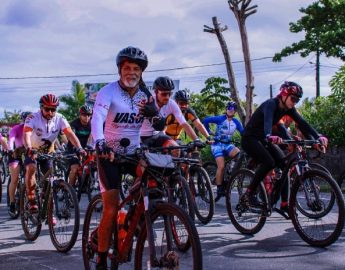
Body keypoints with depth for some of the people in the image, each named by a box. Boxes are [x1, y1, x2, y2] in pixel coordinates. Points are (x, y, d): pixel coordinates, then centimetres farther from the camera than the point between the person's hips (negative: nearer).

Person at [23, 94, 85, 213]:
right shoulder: (32, 118, -23)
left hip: (48, 152, 3)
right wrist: (29, 149, -57)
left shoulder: (60, 119, -16)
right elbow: (27, 134, -38)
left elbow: (70, 134, -26)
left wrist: (79, 148, -42)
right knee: (31, 168, -30)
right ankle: (31, 200, -18)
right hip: (32, 151, -2)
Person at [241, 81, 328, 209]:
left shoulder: (288, 108, -2)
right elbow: (267, 121, -45)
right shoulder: (270, 104, -25)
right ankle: (249, 194, -16)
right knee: (268, 162, -28)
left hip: (263, 139, 8)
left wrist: (318, 136, -24)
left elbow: (302, 123, -10)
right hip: (250, 138, -8)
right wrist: (269, 137, -65)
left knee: (284, 163, -8)